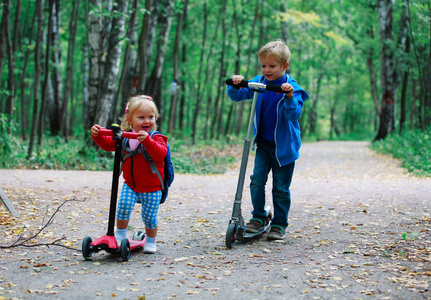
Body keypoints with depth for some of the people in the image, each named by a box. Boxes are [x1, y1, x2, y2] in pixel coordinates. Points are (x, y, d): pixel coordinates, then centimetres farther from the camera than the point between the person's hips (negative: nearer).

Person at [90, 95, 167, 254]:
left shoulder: (156, 138, -11)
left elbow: (160, 154, -29)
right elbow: (108, 144, 7)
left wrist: (147, 140, -43)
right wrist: (97, 135, -12)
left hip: (151, 188, -3)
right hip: (130, 185, 3)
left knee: (149, 216, 1)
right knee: (124, 204, -20)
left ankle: (151, 241, 27)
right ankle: (120, 235, 1)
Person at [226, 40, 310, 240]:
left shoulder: (292, 88, -13)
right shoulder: (258, 83, 1)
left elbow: (294, 115, -22)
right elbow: (237, 95, 5)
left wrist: (289, 97, -38)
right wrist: (235, 85, -15)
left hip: (284, 146, -4)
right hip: (263, 143, 4)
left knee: (281, 188, 4)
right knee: (257, 180, -5)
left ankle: (279, 225, 18)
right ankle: (258, 217, 13)